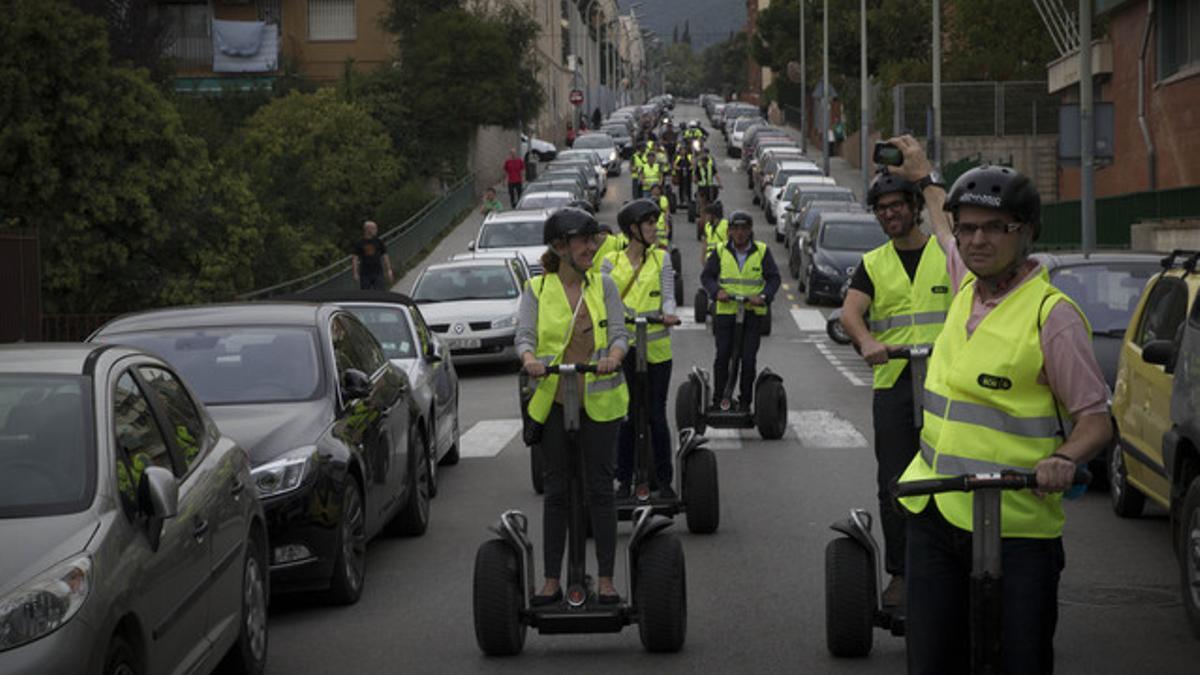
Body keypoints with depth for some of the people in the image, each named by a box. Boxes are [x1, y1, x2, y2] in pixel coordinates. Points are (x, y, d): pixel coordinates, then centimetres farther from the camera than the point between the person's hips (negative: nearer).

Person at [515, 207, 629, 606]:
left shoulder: (604, 285, 4)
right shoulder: (537, 289, 2)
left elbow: (619, 333, -3)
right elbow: (524, 334, -6)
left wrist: (613, 356, -26)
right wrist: (530, 359, -29)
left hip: (599, 400, 0)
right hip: (553, 401, 0)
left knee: (600, 487, 1)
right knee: (556, 490, 5)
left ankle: (605, 579, 6)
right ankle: (552, 581, 10)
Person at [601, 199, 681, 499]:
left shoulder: (661, 258, 6)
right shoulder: (611, 262, 5)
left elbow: (667, 295, -1)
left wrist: (668, 314, -23)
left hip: (656, 347, 0)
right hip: (622, 347, 0)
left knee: (656, 415, 1)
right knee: (625, 416, 5)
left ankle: (664, 481, 9)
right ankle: (624, 480, 14)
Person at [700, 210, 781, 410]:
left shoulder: (762, 252, 3)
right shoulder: (721, 252, 6)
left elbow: (774, 278, 2)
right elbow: (706, 276, 6)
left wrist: (763, 296, -17)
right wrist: (717, 291, -14)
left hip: (753, 313, -1)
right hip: (726, 312, 1)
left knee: (749, 359, -2)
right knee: (722, 356, -2)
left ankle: (745, 401, 7)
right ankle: (719, 398, 10)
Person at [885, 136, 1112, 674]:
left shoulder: (1052, 313, -9)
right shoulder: (967, 284, 12)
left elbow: (1095, 418, -7)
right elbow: (946, 234, 37)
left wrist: (1065, 458, -26)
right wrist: (924, 179, 50)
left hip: (1015, 526, -6)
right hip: (934, 513, 7)